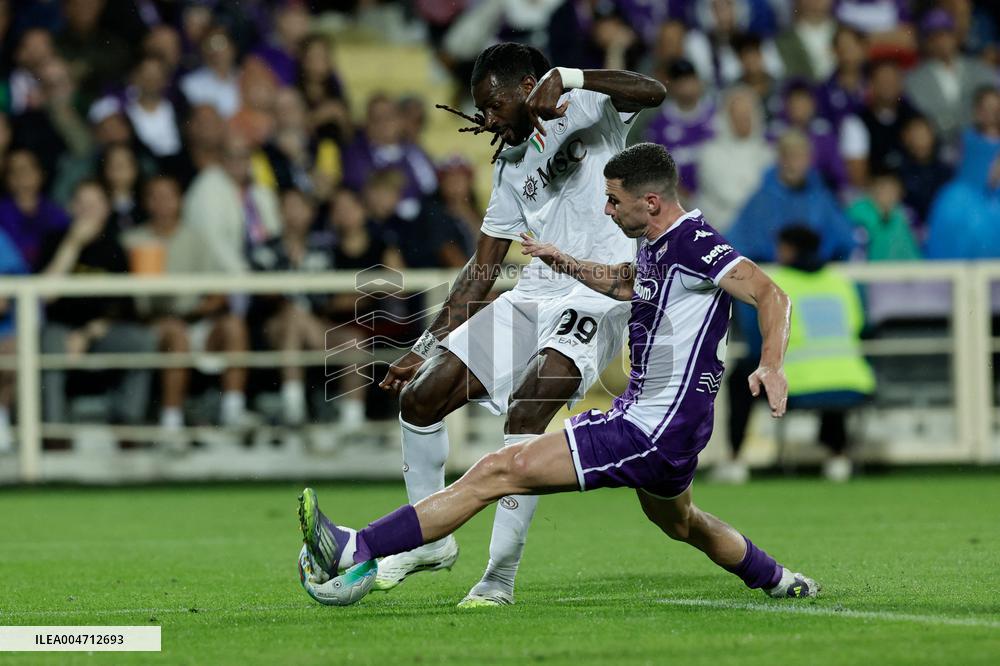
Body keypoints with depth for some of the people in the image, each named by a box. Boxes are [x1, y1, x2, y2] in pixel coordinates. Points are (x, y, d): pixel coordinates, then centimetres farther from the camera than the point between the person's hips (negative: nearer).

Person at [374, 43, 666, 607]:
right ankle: (430, 540, 21)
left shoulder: (590, 107, 0)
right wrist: (428, 348, 16)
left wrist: (565, 77, -31)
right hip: (536, 295, 8)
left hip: (602, 292, -8)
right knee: (419, 396, 2)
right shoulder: (512, 166, 19)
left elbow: (652, 93, -22)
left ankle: (501, 576, -25)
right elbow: (482, 270, 21)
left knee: (526, 411, -29)